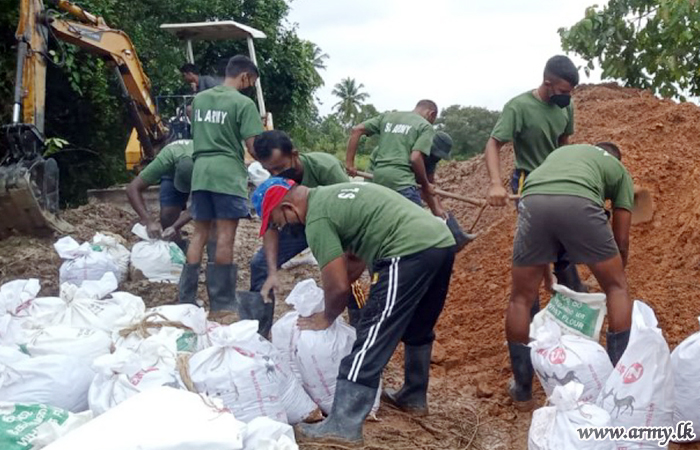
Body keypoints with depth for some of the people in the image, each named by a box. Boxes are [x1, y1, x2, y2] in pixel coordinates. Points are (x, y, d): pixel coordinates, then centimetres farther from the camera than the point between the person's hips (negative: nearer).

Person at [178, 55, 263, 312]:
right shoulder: (243, 103, -6)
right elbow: (253, 147, -9)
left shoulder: (199, 99, 13)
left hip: (201, 172, 6)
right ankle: (222, 302, 2)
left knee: (199, 234, 11)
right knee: (225, 236, -2)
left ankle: (186, 299, 14)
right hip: (228, 174, -6)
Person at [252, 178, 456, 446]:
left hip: (411, 252, -10)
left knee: (371, 339, -6)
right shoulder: (334, 195, 24)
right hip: (442, 241, 10)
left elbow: (338, 286, -7)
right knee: (417, 330, 26)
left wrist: (327, 318, 13)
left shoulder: (317, 219, -5)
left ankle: (343, 426, -3)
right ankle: (414, 397, 41)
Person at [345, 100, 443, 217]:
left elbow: (356, 130, 14)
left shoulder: (387, 116, 21)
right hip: (401, 180, -6)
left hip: (377, 178, 6)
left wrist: (349, 163, 15)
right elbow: (415, 158, -9)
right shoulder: (425, 126, 5)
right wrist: (425, 185, 5)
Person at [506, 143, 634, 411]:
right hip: (579, 204, -2)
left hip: (533, 203, 2)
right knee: (617, 288, 21)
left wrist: (542, 265, 54)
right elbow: (621, 240, 30)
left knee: (521, 299, 18)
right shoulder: (619, 170, 34)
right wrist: (614, 276, 48)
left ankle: (522, 391, 25)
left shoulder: (561, 151, 44)